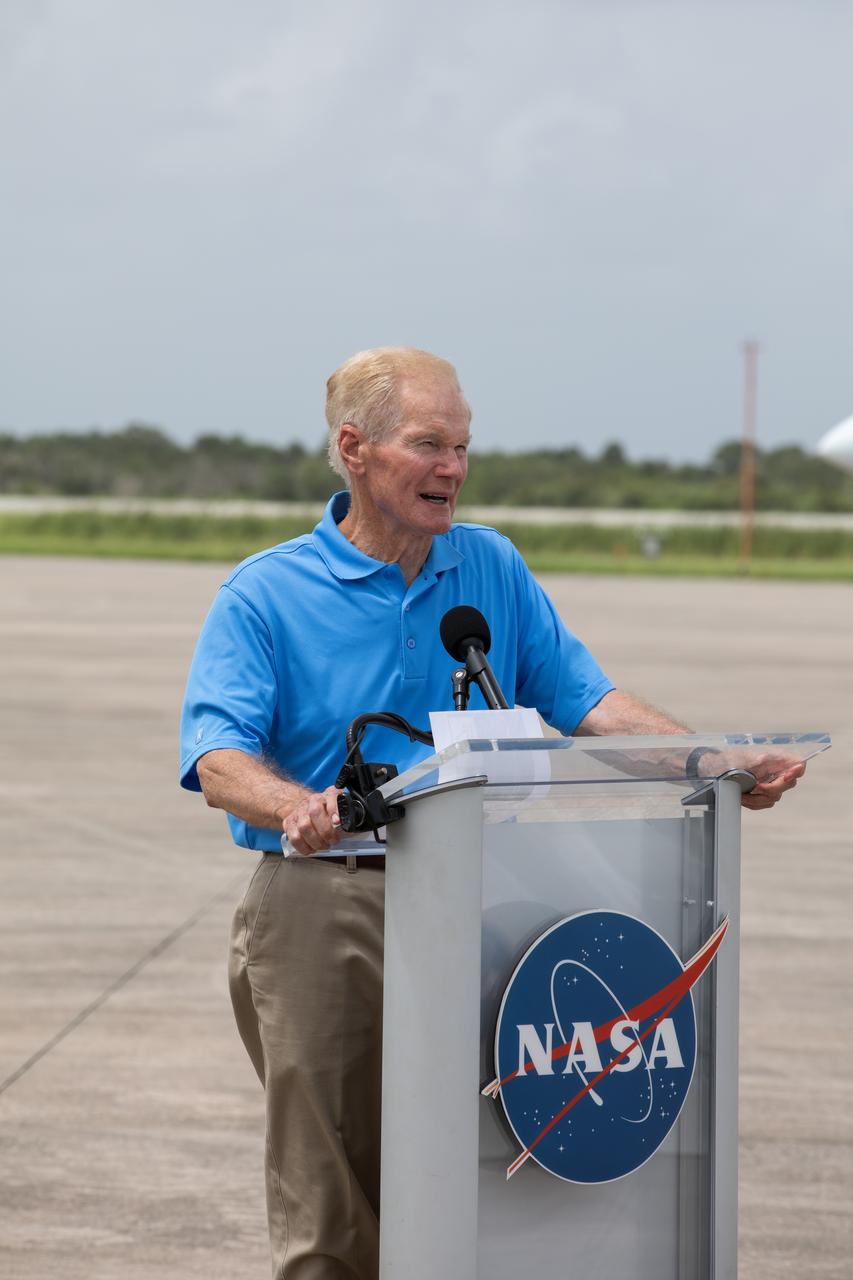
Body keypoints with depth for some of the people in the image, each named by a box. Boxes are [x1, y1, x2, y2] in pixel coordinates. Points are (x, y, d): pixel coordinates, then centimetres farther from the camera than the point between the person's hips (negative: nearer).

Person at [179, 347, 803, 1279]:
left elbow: (583, 699, 7)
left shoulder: (493, 568, 12)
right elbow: (221, 761, -12)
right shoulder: (263, 595, -1)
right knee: (327, 1204, -1)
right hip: (321, 910, -3)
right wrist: (301, 808, -34)